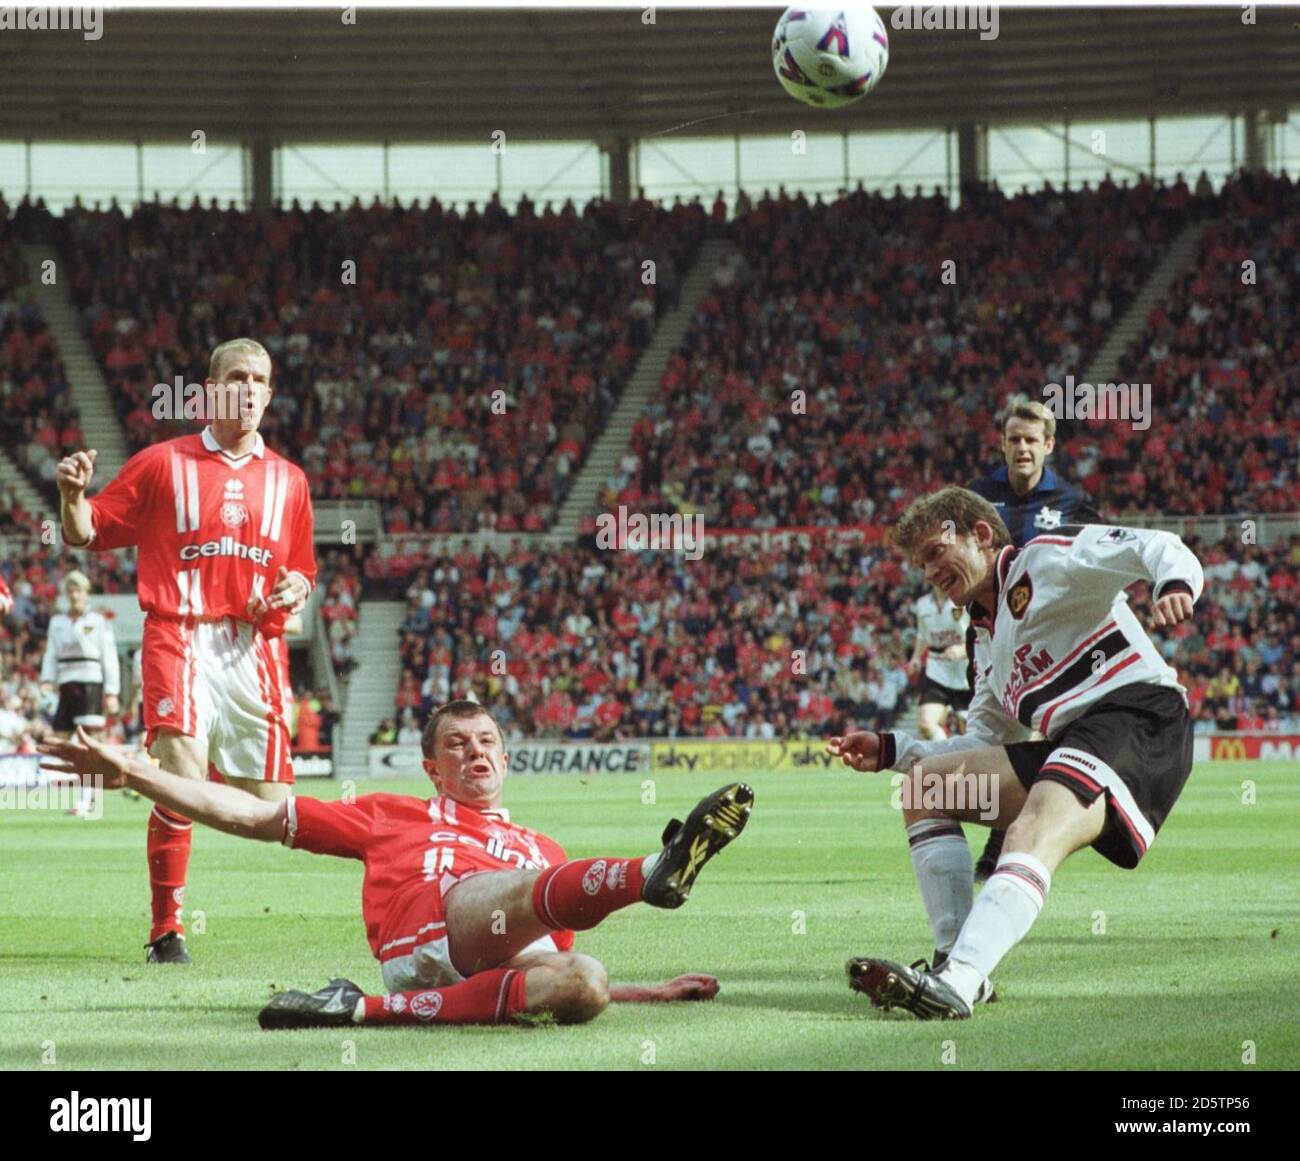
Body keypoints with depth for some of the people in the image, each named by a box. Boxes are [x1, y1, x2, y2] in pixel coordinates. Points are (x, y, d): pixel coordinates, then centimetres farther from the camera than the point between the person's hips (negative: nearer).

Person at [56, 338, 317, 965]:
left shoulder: (288, 479, 16)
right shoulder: (163, 463, 7)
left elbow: (301, 568, 24)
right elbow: (87, 534, 8)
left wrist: (295, 589, 1)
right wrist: (73, 495, -13)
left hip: (257, 648, 4)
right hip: (180, 641, -4)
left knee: (268, 803, 1)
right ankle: (165, 930, -11)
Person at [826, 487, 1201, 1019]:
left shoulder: (1047, 558, 3)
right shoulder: (987, 636, 28)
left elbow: (1158, 548, -10)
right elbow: (984, 745, 31)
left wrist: (1175, 584, -33)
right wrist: (889, 750, 22)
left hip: (1136, 719, -10)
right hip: (1066, 745, 10)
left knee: (1032, 833, -33)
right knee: (925, 785, 8)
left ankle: (955, 984, -51)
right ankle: (957, 964, -7)